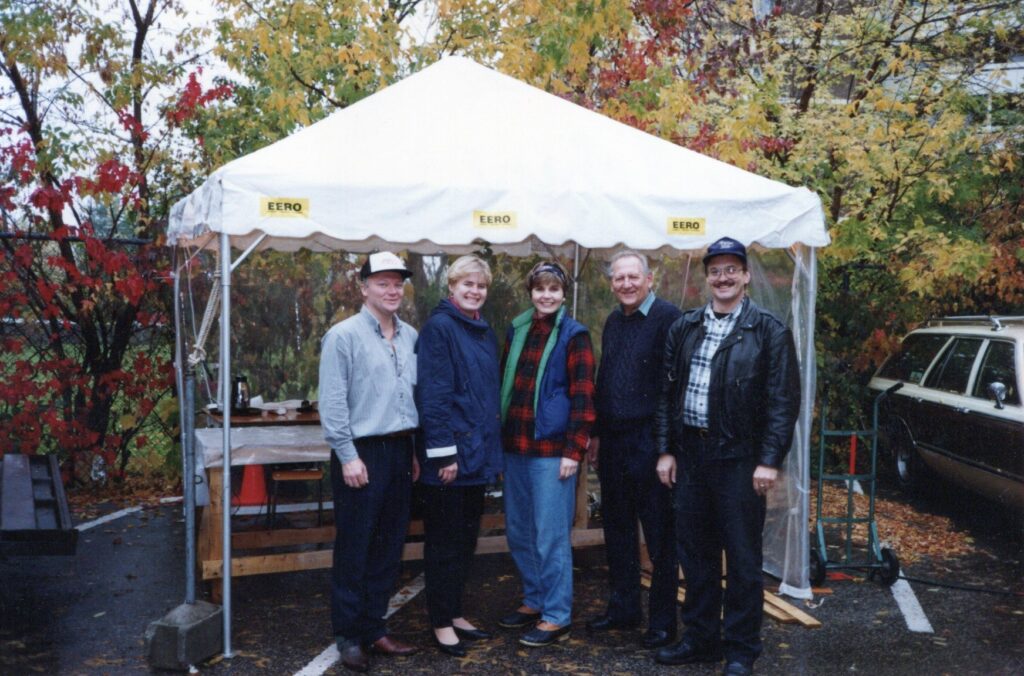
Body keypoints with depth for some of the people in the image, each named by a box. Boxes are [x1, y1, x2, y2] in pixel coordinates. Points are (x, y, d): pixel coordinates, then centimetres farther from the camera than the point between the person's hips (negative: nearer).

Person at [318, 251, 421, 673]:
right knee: (354, 548, 2)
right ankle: (349, 636, 14)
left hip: (400, 452, 6)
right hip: (362, 453, -6)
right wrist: (348, 456, -13)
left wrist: (415, 450, 12)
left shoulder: (410, 337, 10)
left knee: (390, 546, 11)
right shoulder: (344, 336, -7)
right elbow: (332, 402, -10)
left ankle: (373, 628, 24)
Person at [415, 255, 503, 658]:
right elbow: (432, 394, -17)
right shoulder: (439, 327, -11)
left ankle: (455, 614, 27)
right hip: (450, 453, -8)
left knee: (466, 538, 15)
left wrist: (494, 449, 15)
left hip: (478, 453, 8)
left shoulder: (484, 333, 13)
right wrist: (443, 452, -20)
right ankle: (441, 624, 14)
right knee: (444, 541, 3)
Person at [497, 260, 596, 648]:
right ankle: (534, 601, 29)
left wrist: (574, 450, -14)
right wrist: (500, 434, 12)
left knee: (551, 535, -1)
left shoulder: (574, 335, -5)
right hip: (515, 446, 6)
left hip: (551, 449, -6)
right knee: (518, 530, 13)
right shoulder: (517, 330, 11)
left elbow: (583, 397, -9)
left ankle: (556, 618, 9)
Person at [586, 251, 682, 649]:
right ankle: (623, 608, 29)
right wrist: (597, 434, 18)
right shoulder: (613, 322, 13)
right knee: (617, 528, 16)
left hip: (650, 441, -8)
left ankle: (662, 622, 13)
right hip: (613, 443, 8)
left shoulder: (666, 317, -11)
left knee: (659, 534, 2)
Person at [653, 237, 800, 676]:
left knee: (742, 557, 4)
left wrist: (769, 461, -13)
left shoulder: (769, 331, -4)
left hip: (738, 458, -5)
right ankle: (700, 638, 27)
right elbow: (667, 392, 11)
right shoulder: (684, 328, 10)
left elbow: (783, 401, -8)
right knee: (695, 552, 13)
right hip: (689, 453, 5)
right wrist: (665, 450, 6)